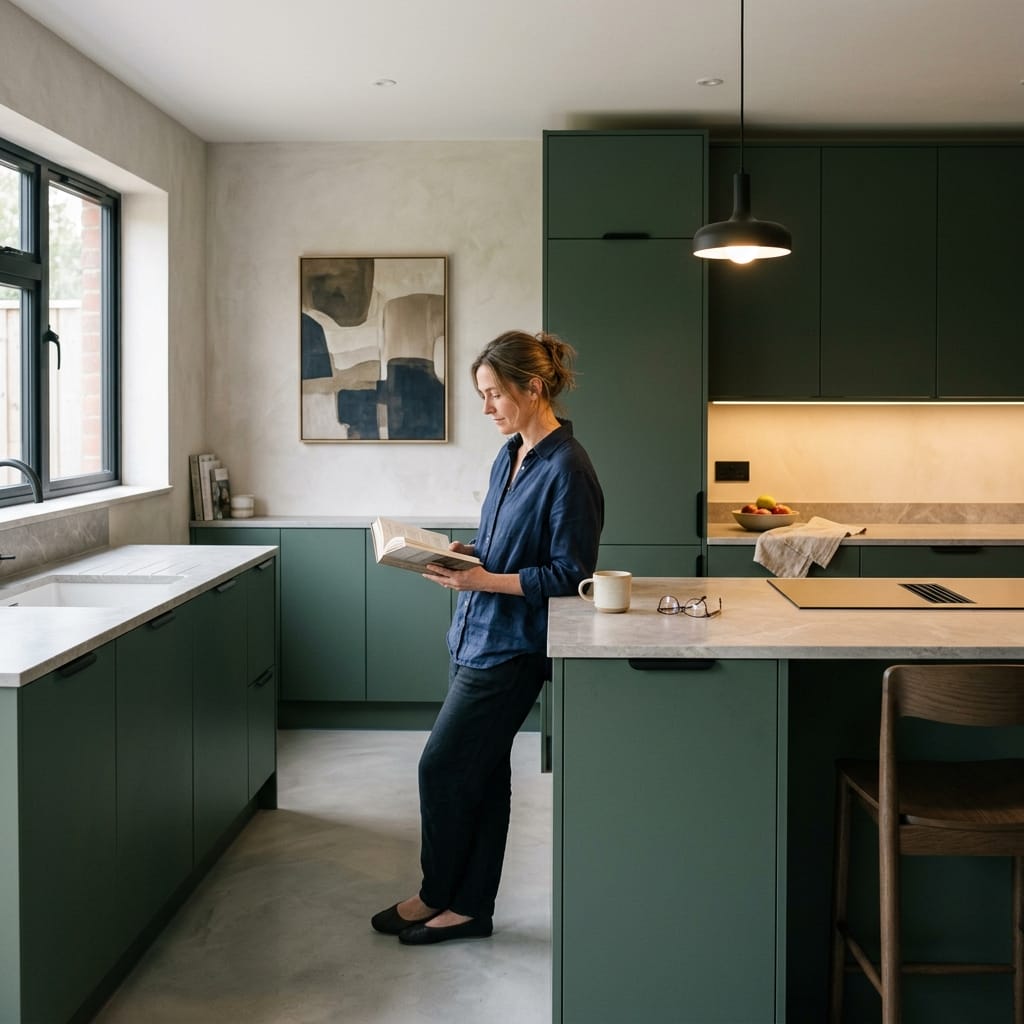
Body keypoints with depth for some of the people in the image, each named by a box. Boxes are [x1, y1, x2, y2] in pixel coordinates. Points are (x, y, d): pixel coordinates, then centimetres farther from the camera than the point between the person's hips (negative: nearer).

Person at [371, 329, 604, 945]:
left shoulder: (566, 470, -17)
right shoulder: (510, 458, 10)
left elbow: (570, 576, -18)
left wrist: (485, 581, -21)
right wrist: (465, 555, 2)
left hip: (513, 648, -9)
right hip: (479, 637, 9)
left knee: (443, 768, 1)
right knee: (482, 773, 14)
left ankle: (437, 895, 22)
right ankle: (470, 906, 25)